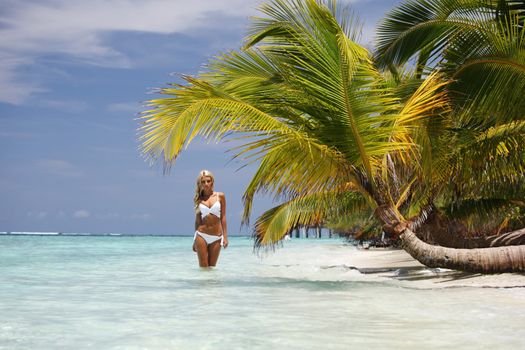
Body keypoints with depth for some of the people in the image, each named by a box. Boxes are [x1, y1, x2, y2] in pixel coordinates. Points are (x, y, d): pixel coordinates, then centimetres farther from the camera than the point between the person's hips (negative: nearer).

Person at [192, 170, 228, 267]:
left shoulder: (220, 196, 3)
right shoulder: (199, 199, 6)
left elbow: (223, 217, 3)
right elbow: (197, 220, 11)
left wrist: (225, 236, -2)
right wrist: (195, 241, 13)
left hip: (216, 237, 0)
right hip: (201, 235, 0)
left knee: (212, 267, 4)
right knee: (203, 267, 0)